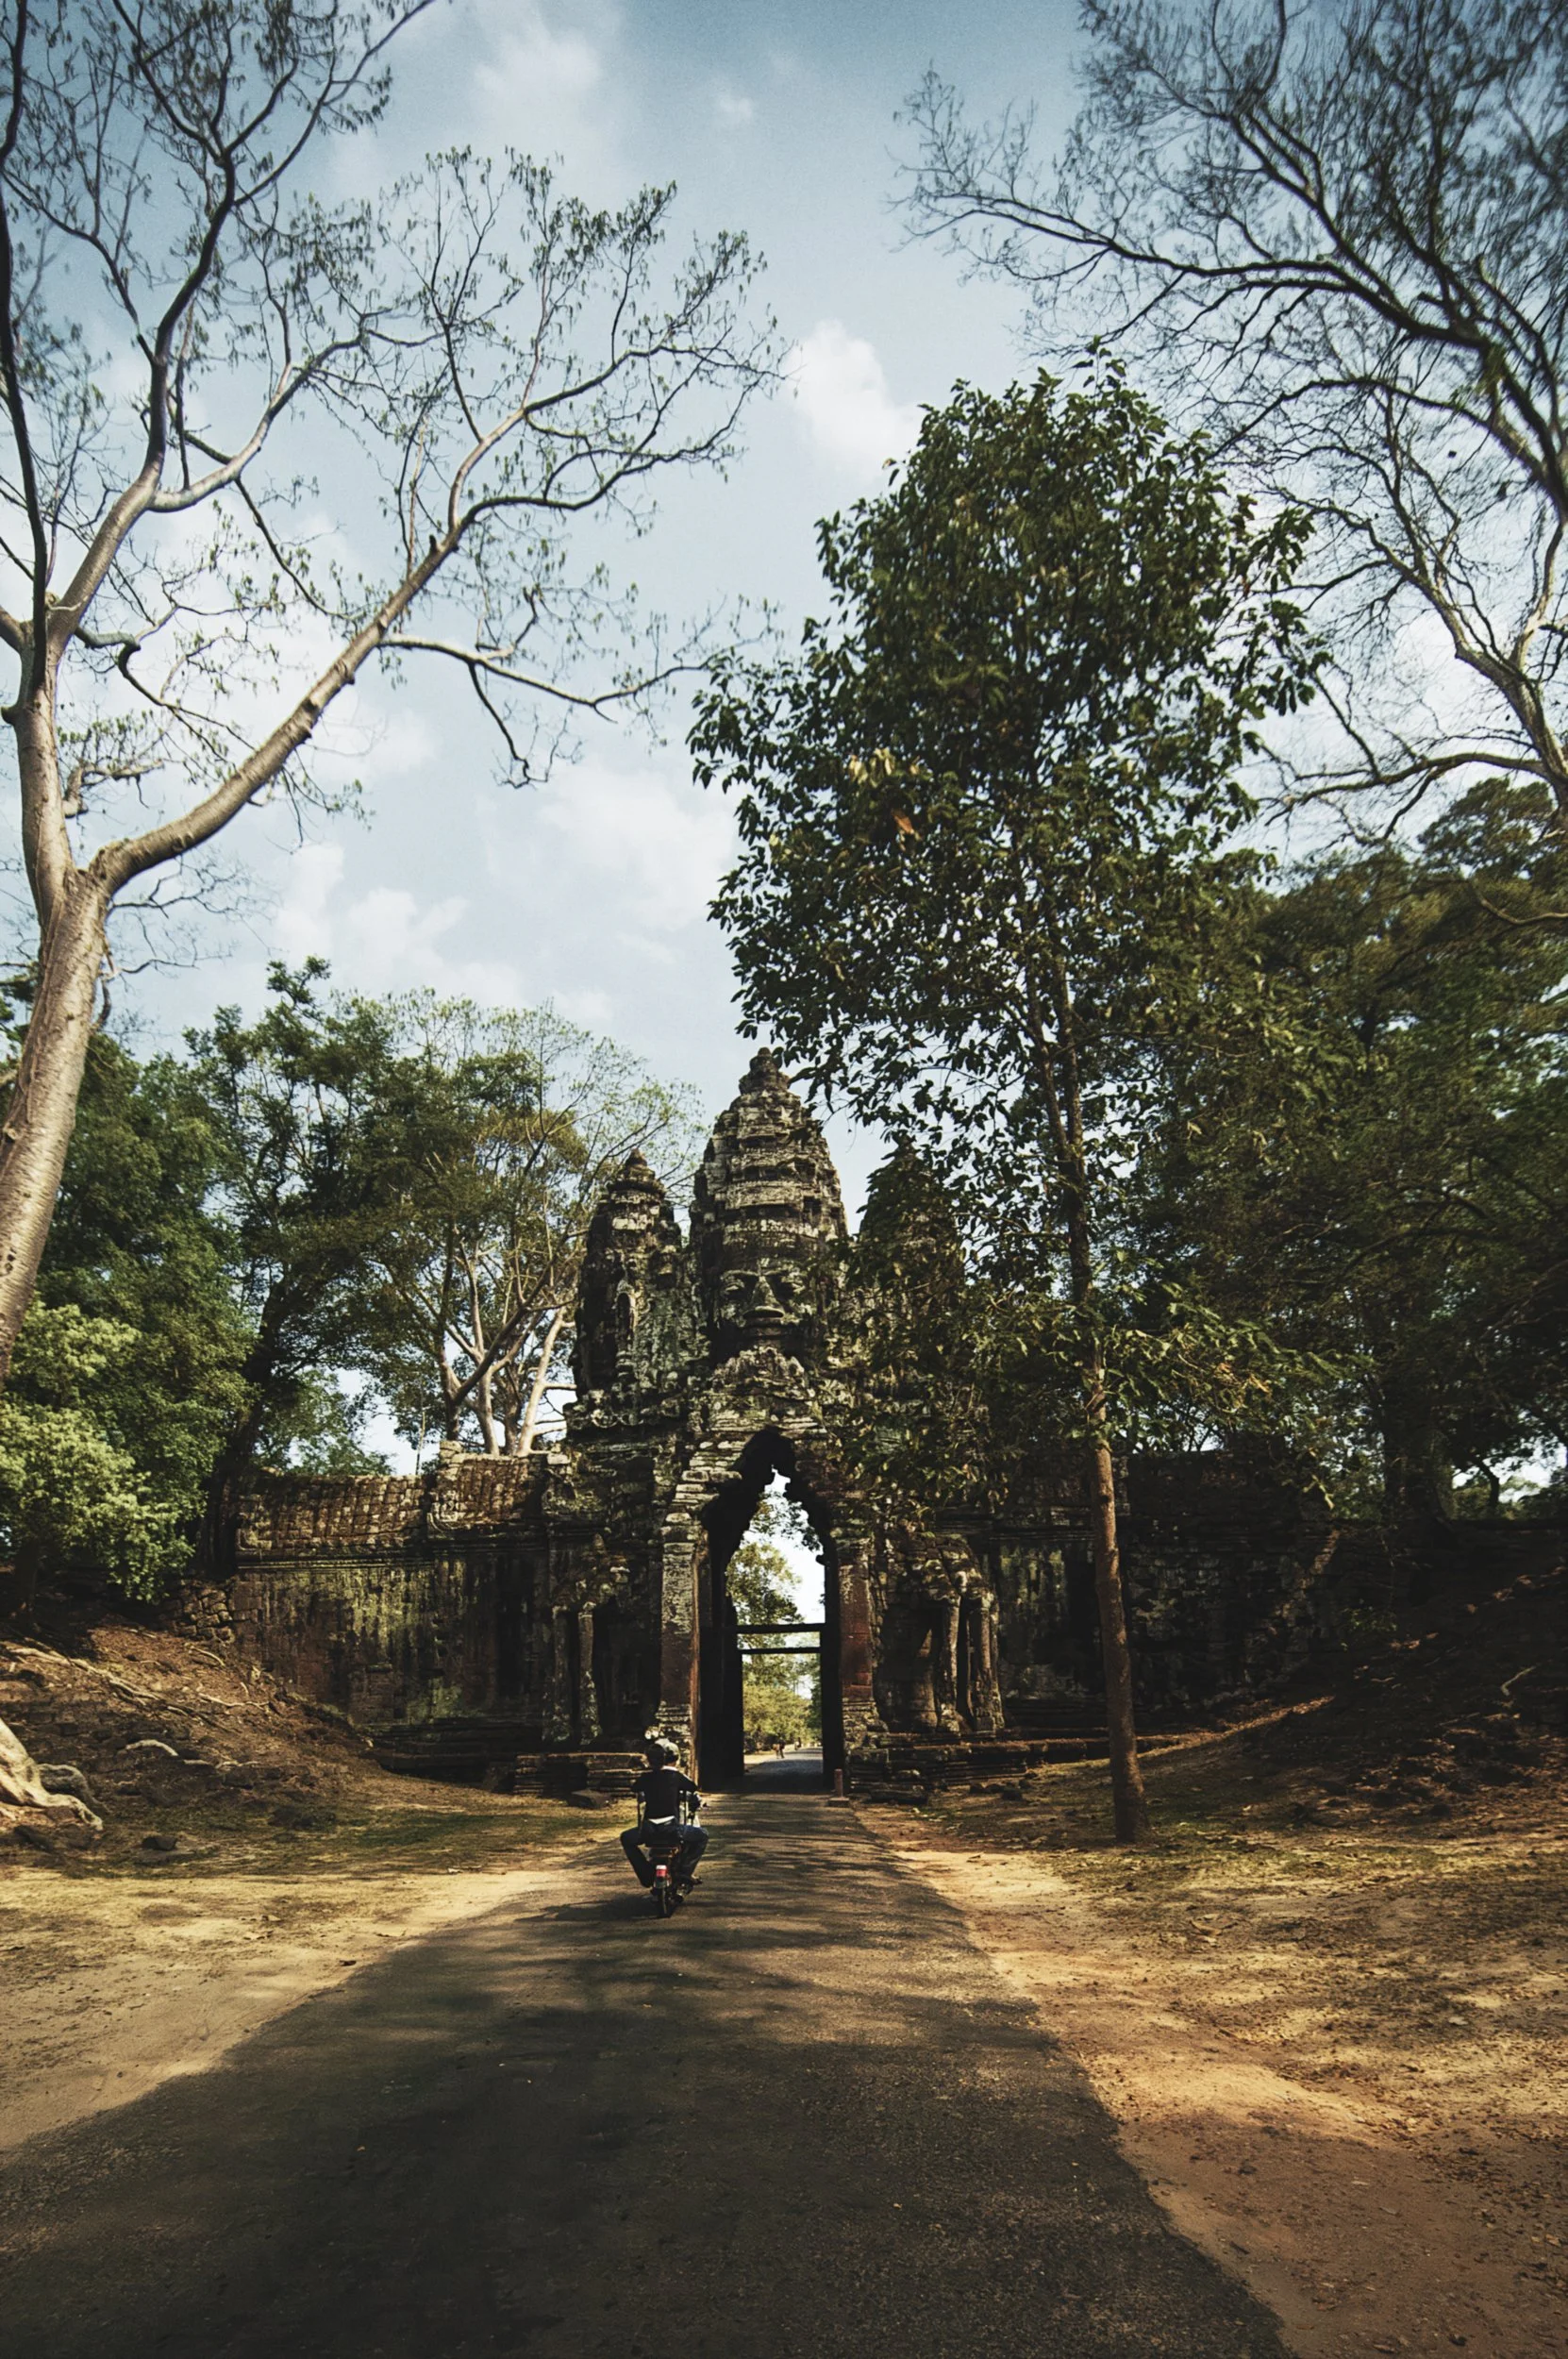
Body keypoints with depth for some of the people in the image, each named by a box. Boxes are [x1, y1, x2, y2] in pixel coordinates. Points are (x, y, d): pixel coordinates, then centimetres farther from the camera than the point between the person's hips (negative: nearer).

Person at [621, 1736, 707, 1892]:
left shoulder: (644, 1778, 8)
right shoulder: (677, 1775, 1)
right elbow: (694, 1795, 11)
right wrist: (695, 1803, 34)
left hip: (647, 1830, 2)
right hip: (672, 1828, -2)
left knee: (626, 1839, 31)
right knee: (702, 1835, 21)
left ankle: (646, 1874, 21)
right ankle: (684, 1870, 9)